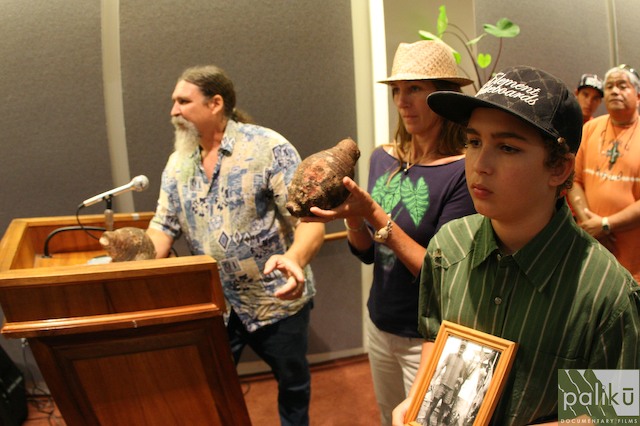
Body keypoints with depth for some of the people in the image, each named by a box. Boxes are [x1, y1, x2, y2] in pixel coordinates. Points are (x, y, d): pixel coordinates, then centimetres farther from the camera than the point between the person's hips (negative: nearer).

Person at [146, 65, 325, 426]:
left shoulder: (269, 148, -14)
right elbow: (164, 226, 4)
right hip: (213, 304, 4)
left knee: (293, 382, 17)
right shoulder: (178, 163, 3)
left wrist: (295, 258, -41)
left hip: (276, 299, -3)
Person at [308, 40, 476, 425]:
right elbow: (368, 253, 4)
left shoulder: (462, 171, -20)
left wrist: (376, 216, -28)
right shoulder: (383, 159, -1)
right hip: (380, 326, 6)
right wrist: (352, 217, -15)